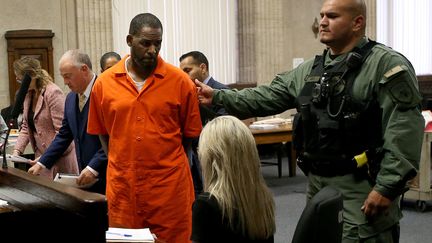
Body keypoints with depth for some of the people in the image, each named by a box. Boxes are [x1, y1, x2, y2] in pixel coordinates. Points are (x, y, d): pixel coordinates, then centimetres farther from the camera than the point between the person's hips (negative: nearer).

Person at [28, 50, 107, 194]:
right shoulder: (71, 98, 12)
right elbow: (64, 135, 18)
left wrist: (94, 168, -20)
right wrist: (42, 164, 13)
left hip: (107, 177, -6)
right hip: (87, 178, 7)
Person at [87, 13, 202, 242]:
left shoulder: (180, 81, -4)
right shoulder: (104, 82, 1)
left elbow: (190, 134, 4)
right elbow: (103, 132, 11)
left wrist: (164, 162, 3)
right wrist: (122, 164, 5)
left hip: (170, 187, -2)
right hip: (122, 187, 2)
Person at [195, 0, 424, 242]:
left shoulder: (387, 65, -11)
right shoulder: (309, 70, 13)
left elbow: (405, 131, -18)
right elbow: (268, 97, 14)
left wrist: (387, 187, -22)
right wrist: (219, 97, 5)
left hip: (361, 189, -7)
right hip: (317, 184, 8)